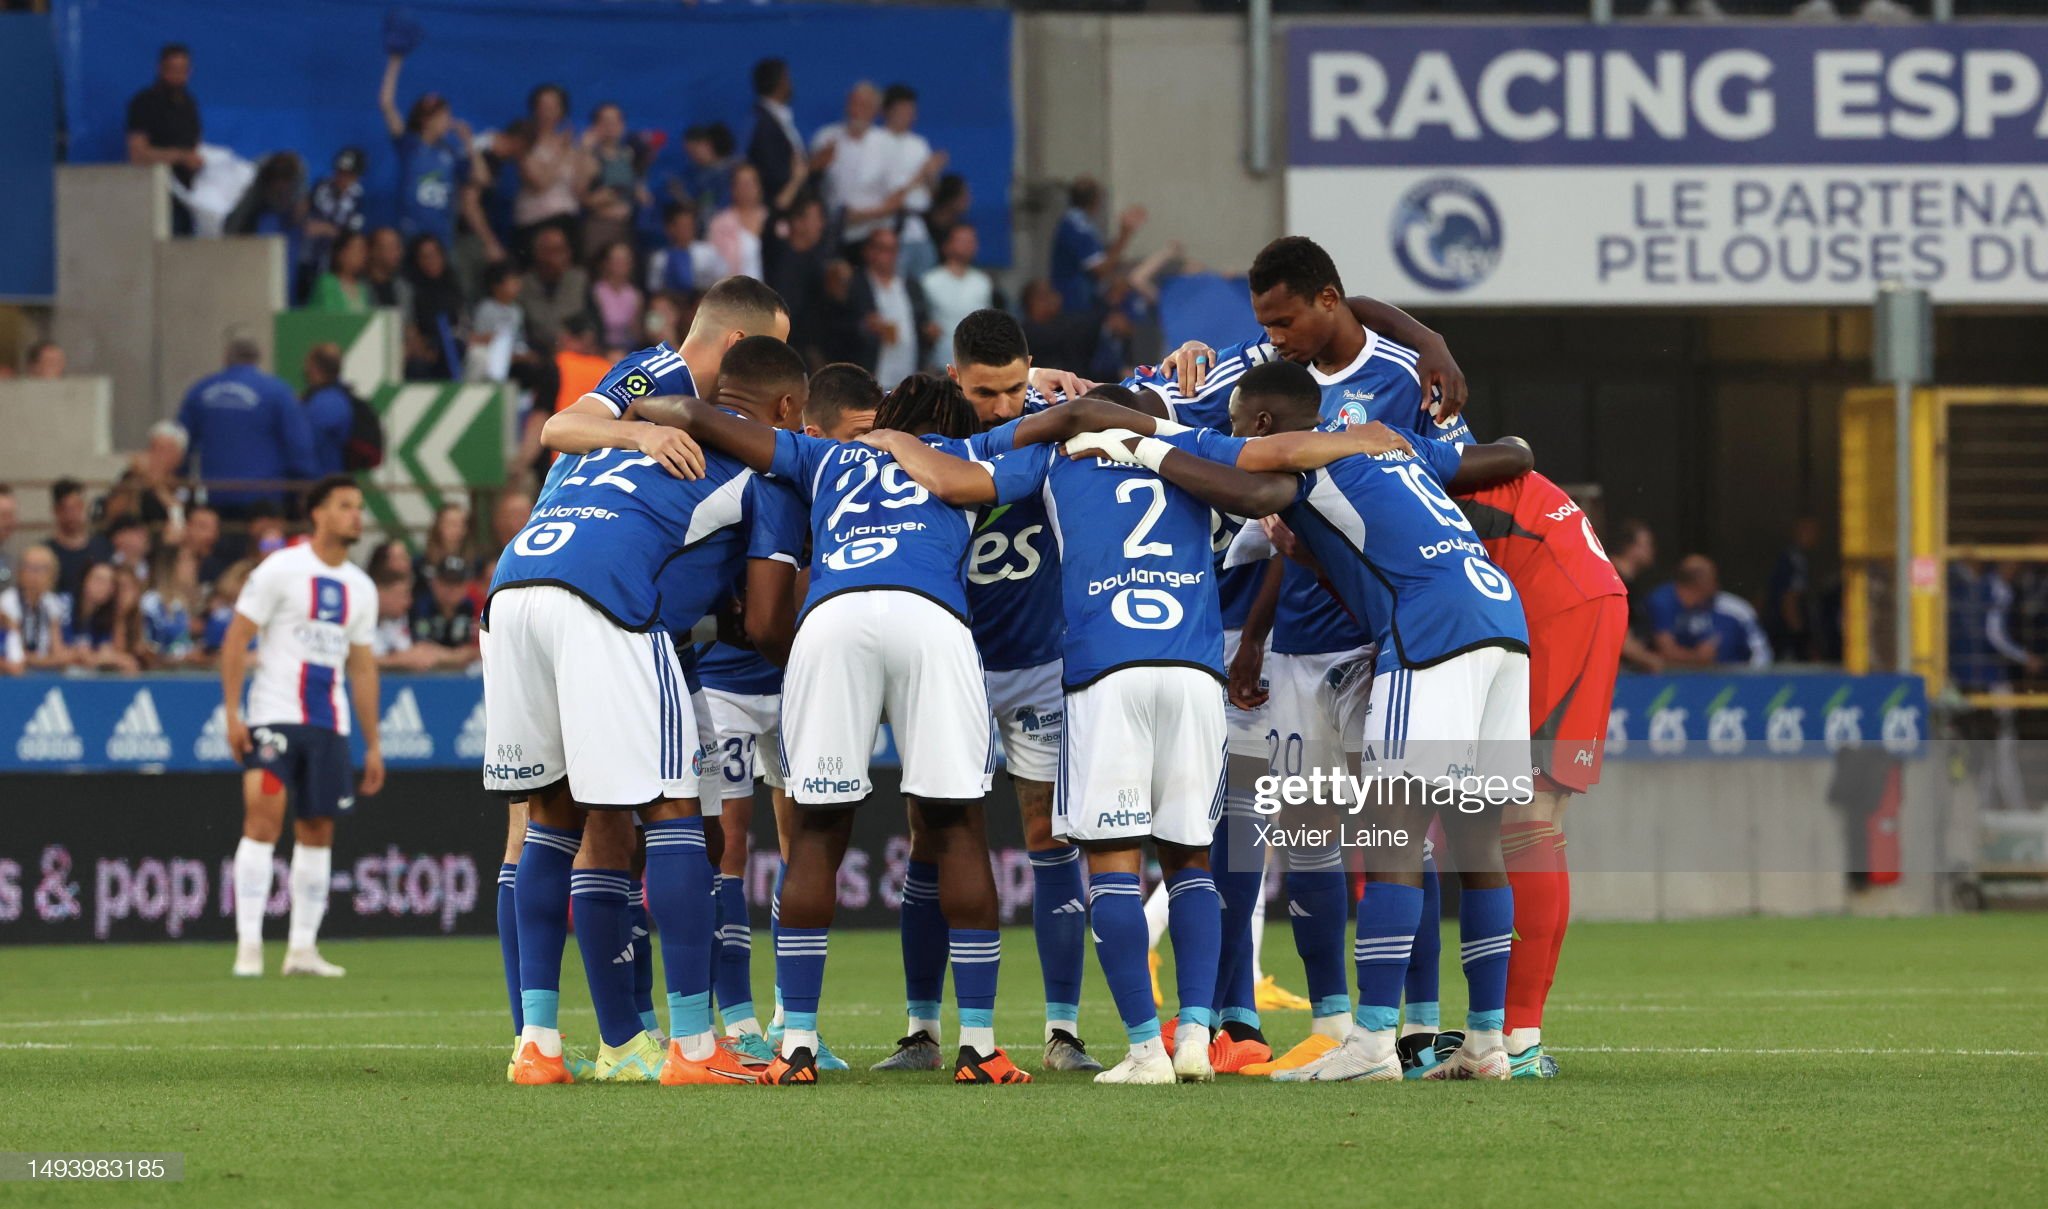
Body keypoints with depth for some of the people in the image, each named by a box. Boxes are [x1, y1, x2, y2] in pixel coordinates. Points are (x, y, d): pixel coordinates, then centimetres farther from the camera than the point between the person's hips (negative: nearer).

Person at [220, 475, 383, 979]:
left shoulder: (360, 588, 13)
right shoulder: (281, 569, -5)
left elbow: (362, 667, 18)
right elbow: (235, 640, -5)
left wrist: (373, 744, 15)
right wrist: (232, 713, -13)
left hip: (330, 724, 6)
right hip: (275, 715, -6)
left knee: (318, 829, 6)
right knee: (264, 817, -15)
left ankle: (303, 947, 12)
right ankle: (248, 943, -15)